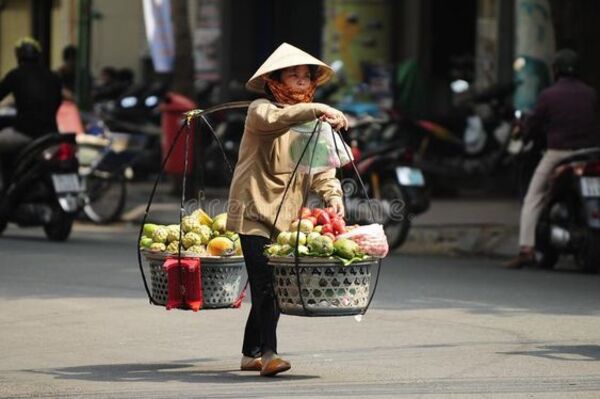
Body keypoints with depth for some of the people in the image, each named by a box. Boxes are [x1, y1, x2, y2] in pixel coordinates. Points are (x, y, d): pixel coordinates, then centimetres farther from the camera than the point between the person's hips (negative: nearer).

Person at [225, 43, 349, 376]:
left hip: (288, 218, 7)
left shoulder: (311, 120, 15)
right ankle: (268, 353, -18)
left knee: (273, 287, 10)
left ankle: (251, 354, 21)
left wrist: (332, 194, -11)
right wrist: (316, 109, -41)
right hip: (255, 211, -7)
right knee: (264, 284, -16)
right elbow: (274, 120, -31)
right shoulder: (261, 110, -6)